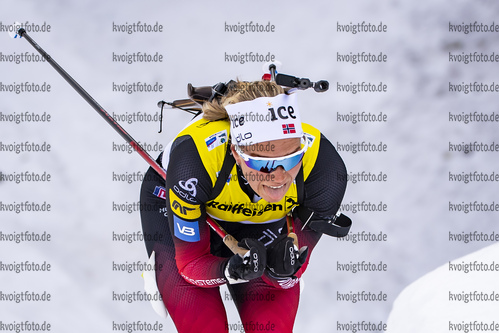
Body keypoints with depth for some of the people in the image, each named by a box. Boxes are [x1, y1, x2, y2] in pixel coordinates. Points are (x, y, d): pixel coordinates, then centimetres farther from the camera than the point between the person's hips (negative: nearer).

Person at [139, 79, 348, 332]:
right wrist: (231, 271, -48)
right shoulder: (195, 155, -41)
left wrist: (282, 271, -45)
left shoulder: (323, 166, -35)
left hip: (263, 223, 2)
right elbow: (191, 262, -26)